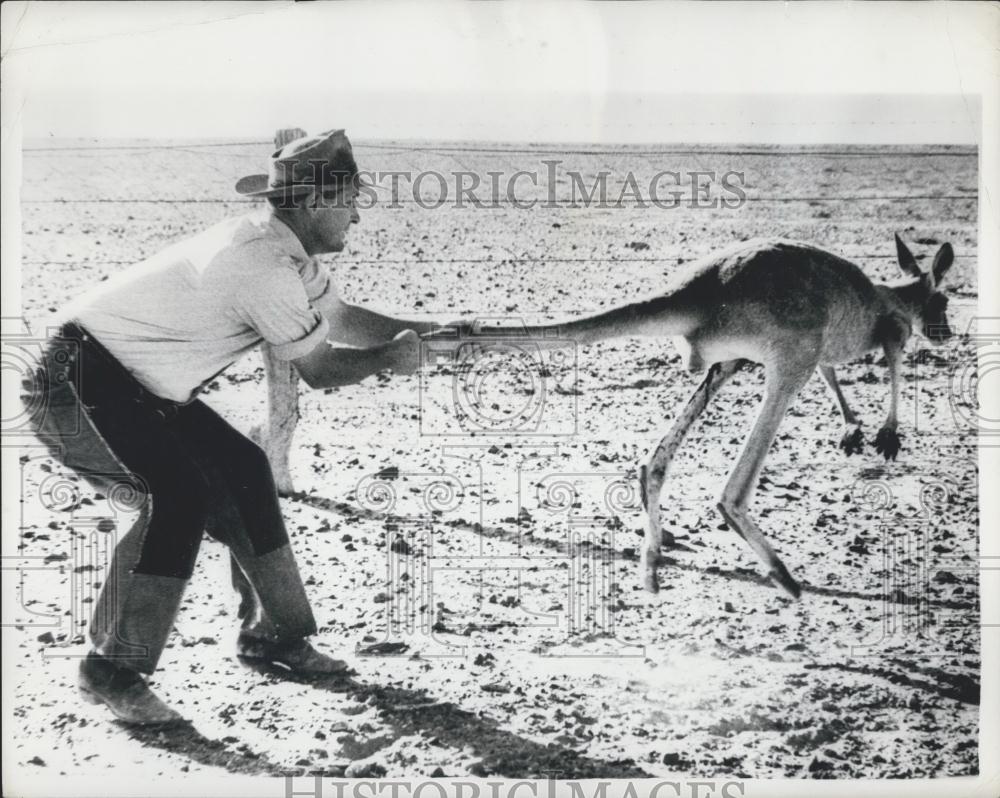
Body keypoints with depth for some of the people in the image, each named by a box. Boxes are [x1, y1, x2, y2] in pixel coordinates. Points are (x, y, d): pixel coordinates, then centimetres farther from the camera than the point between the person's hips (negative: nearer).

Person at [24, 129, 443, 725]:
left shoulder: (287, 250, 6)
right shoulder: (263, 266, -25)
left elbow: (338, 317, 21)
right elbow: (319, 369, -15)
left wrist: (425, 330, 15)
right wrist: (389, 359, 0)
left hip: (144, 387, 11)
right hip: (80, 379, -11)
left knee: (243, 471, 10)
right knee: (181, 494, -25)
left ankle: (273, 633, 22)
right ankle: (113, 671, -15)